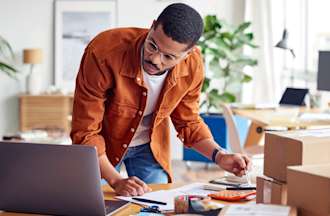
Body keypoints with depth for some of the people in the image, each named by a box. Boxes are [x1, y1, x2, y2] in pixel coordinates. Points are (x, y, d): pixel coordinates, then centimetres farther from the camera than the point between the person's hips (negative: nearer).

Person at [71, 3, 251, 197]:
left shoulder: (193, 65, -23)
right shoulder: (103, 53, -35)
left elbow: (188, 122, -3)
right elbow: (86, 132, -28)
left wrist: (219, 155, -19)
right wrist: (116, 181, -37)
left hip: (150, 147, 2)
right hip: (101, 148, -2)